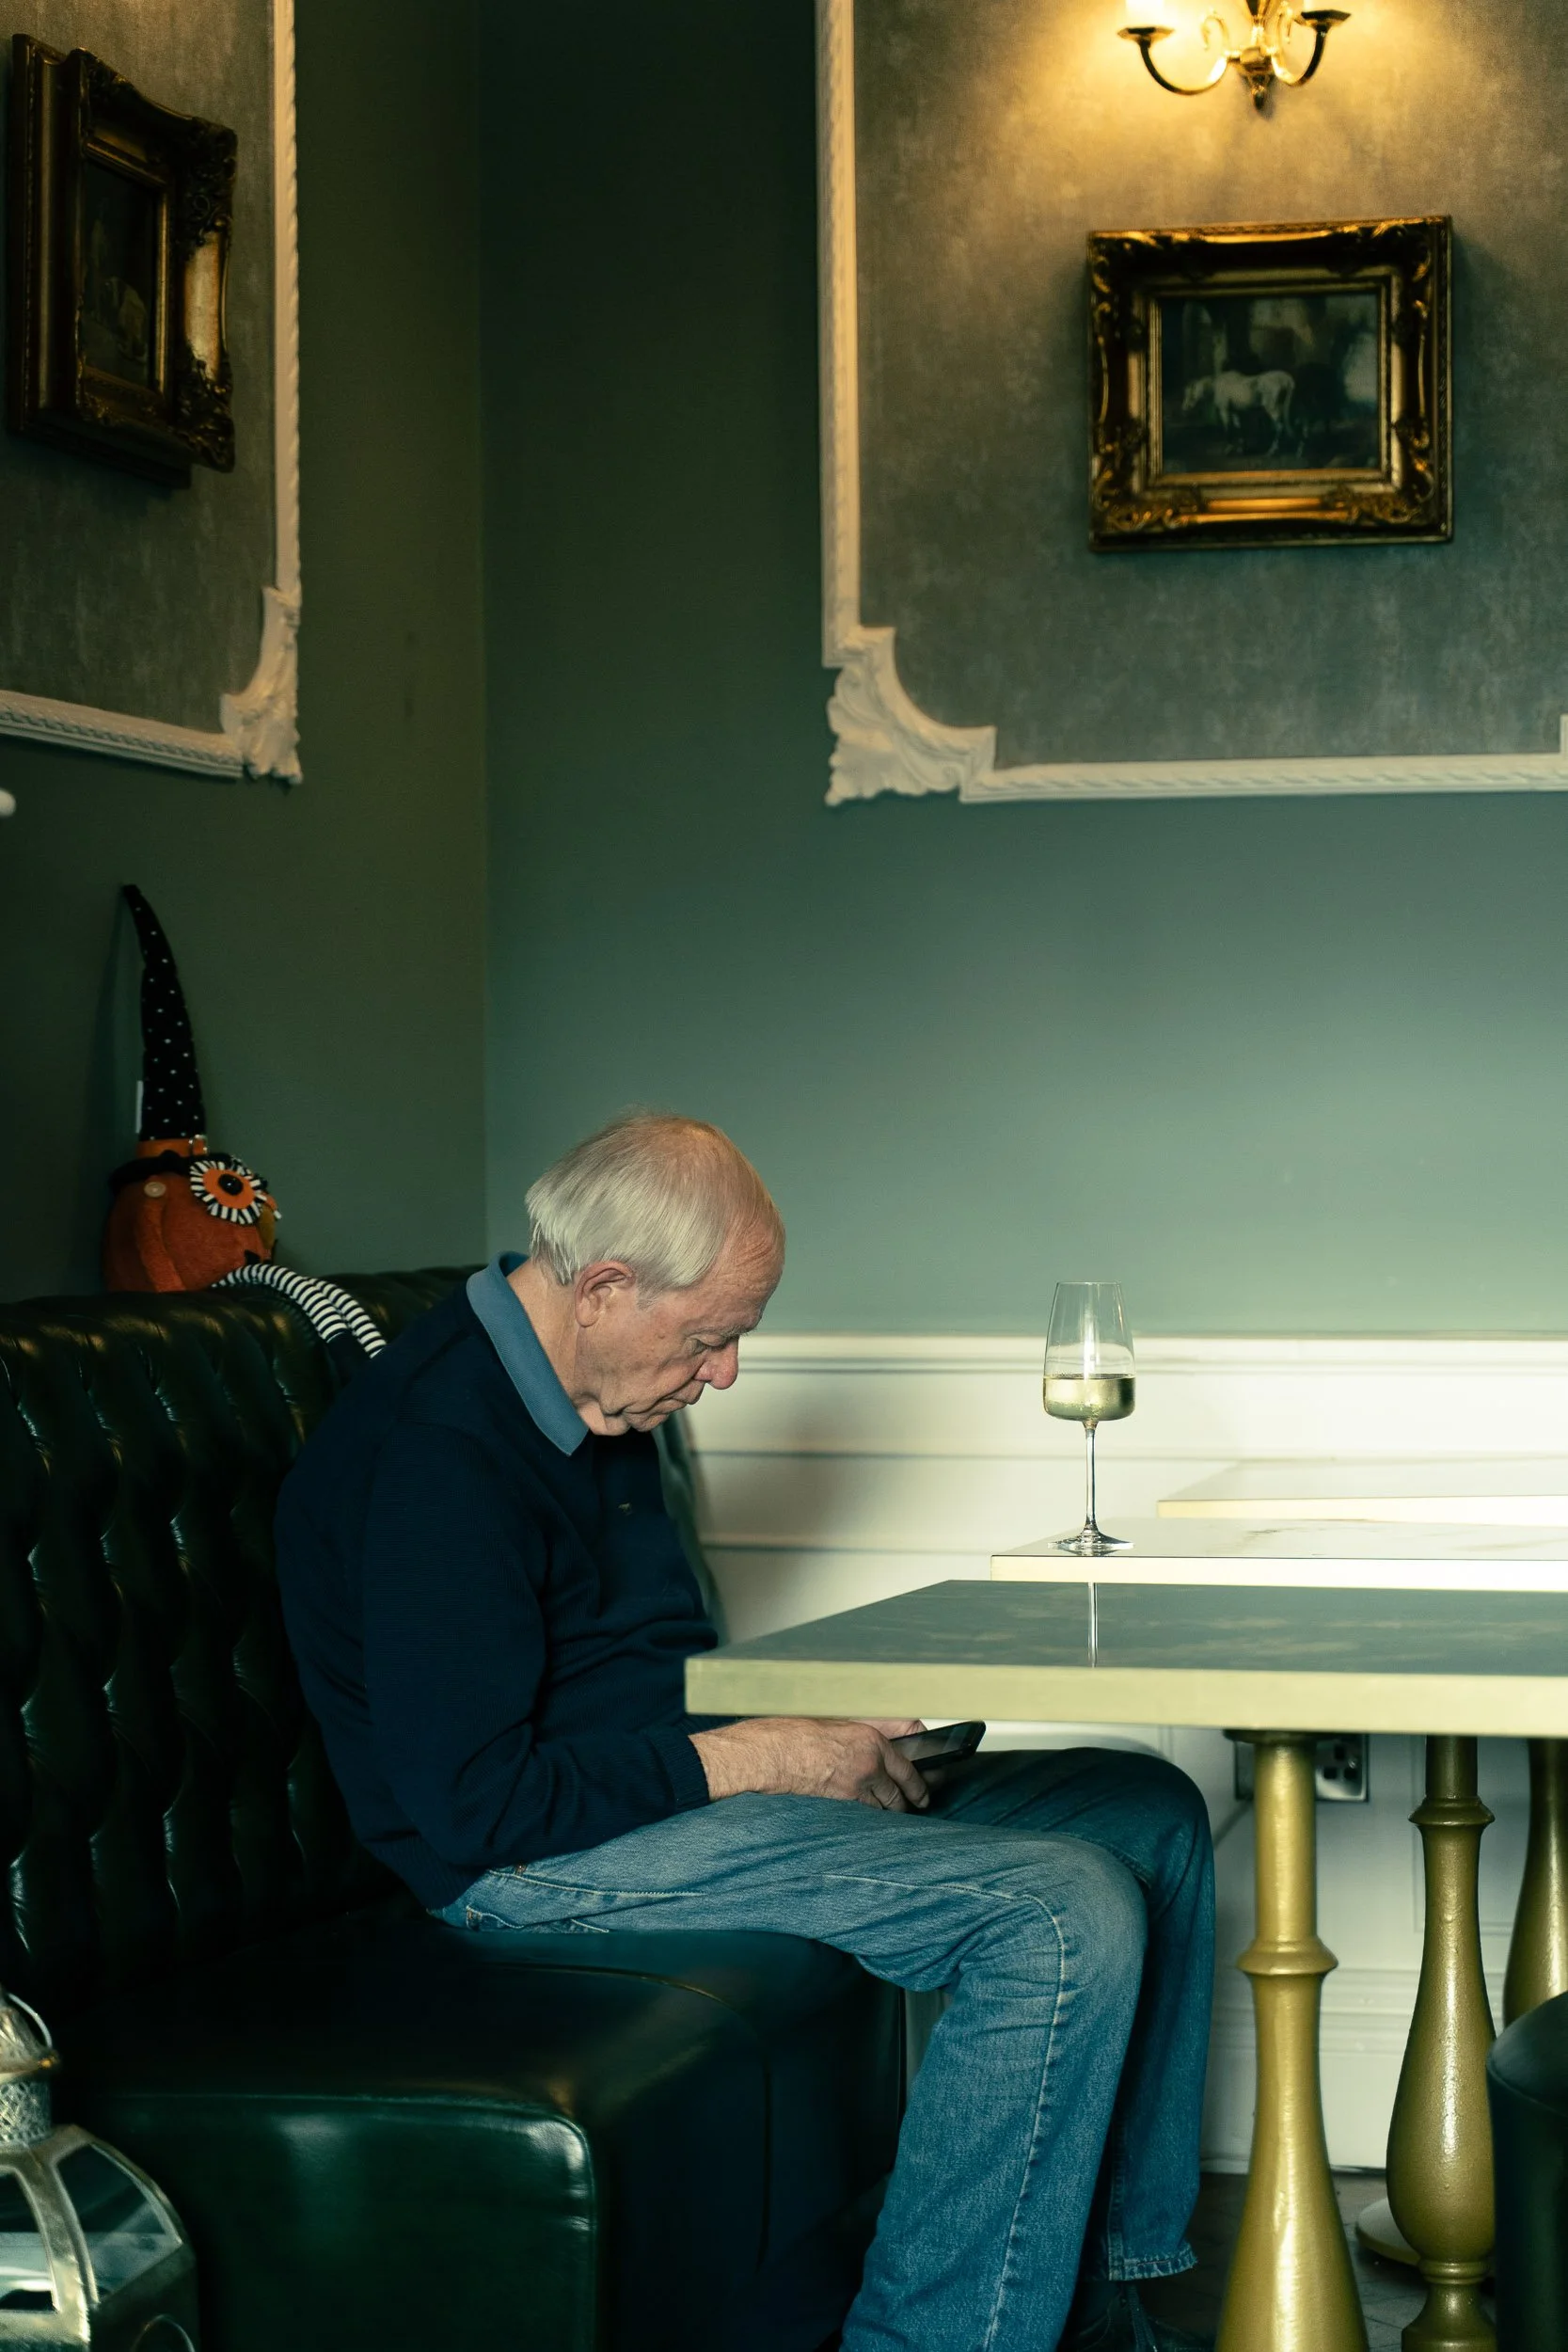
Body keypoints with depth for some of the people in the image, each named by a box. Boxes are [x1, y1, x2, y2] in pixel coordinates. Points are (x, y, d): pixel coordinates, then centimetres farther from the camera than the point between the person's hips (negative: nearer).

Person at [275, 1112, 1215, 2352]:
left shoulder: (602, 1409, 13)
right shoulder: (438, 1452, -21)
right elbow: (475, 1802, -24)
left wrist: (810, 1733, 6)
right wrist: (750, 1760, -17)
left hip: (663, 1783, 11)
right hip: (541, 1864, -11)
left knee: (1148, 1815, 7)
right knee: (1067, 1915, -25)